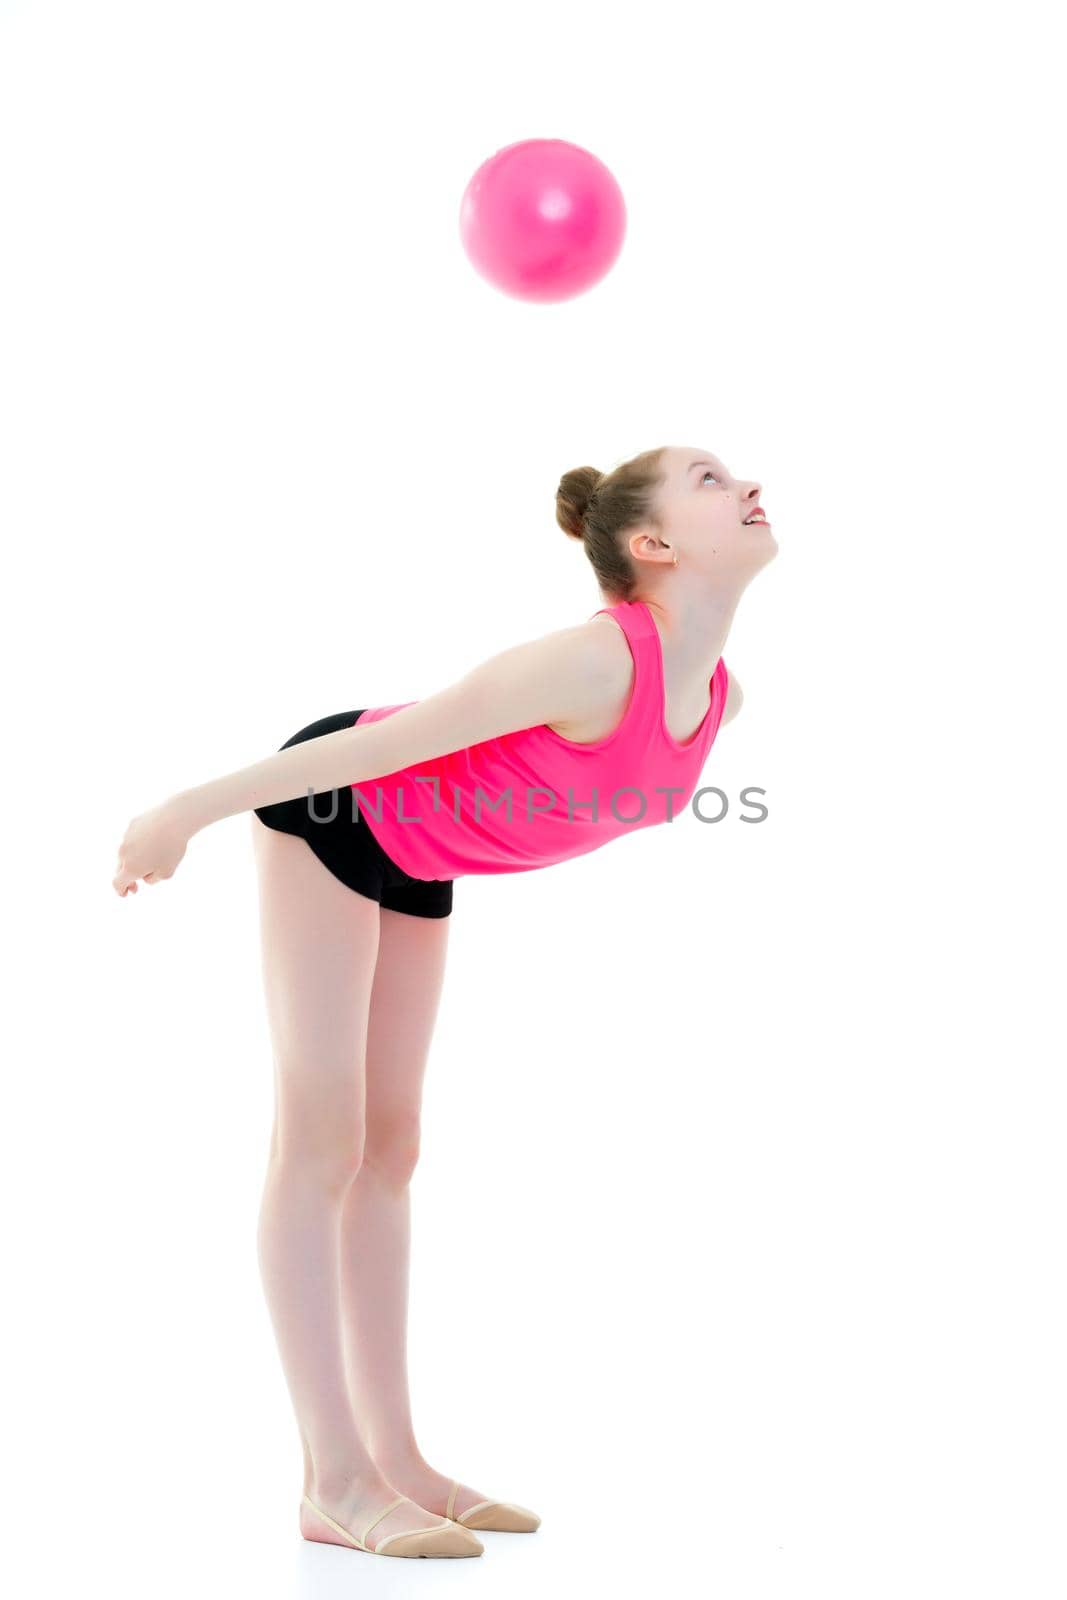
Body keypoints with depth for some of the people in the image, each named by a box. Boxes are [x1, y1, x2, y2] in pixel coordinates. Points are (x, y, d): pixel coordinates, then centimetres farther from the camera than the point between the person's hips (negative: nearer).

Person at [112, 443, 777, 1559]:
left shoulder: (718, 694, -9)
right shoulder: (596, 661, -35)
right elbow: (383, 737, -29)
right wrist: (187, 812, -21)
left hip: (415, 854, 8)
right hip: (328, 805, -8)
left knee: (389, 1150, 7)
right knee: (320, 1147, -7)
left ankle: (393, 1457, 12)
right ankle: (335, 1482, -5)